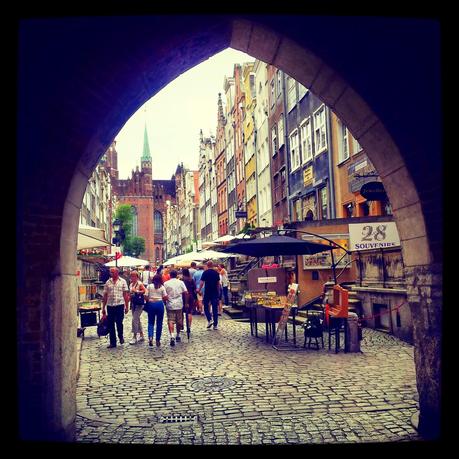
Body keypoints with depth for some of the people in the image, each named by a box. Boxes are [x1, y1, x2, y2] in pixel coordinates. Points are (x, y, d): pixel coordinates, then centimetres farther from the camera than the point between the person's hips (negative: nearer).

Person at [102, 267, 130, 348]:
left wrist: (127, 306, -3)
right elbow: (105, 295, 10)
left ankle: (120, 336, 29)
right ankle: (112, 342, 15)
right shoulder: (108, 282, 8)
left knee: (119, 323, 1)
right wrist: (103, 308, 8)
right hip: (110, 306, 3)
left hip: (119, 305, -2)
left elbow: (126, 295, 1)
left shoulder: (122, 282, 2)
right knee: (110, 325, 5)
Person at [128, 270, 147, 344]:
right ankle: (141, 335, 25)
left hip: (139, 304, -8)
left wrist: (136, 291, -25)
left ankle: (134, 337, -3)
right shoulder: (131, 284, 11)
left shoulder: (140, 284, -12)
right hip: (133, 303, 8)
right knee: (137, 319, 14)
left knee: (135, 319, -10)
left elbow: (145, 291, -23)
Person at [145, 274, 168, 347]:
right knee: (159, 323, 9)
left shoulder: (149, 286, 0)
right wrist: (164, 301, 15)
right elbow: (165, 297, -5)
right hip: (160, 304, 0)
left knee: (151, 322, 9)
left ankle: (150, 337, -12)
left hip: (151, 304, 0)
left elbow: (146, 297, -3)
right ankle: (158, 340, 12)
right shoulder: (162, 287, -1)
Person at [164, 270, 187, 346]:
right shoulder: (180, 282, 1)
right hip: (179, 304, 2)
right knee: (179, 321, 16)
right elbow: (185, 292, -3)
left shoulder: (166, 283, -3)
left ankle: (172, 336, -22)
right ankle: (178, 335, 27)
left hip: (170, 305, -2)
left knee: (171, 321, -5)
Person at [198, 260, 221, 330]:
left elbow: (202, 282, -10)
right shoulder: (216, 273, 3)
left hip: (207, 292, -3)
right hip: (215, 293, 3)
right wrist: (218, 292, 18)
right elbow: (218, 283, 9)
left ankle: (210, 320, -7)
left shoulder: (205, 273, -7)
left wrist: (199, 290, 1)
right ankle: (215, 325, 6)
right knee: (215, 308, 5)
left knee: (206, 306, 12)